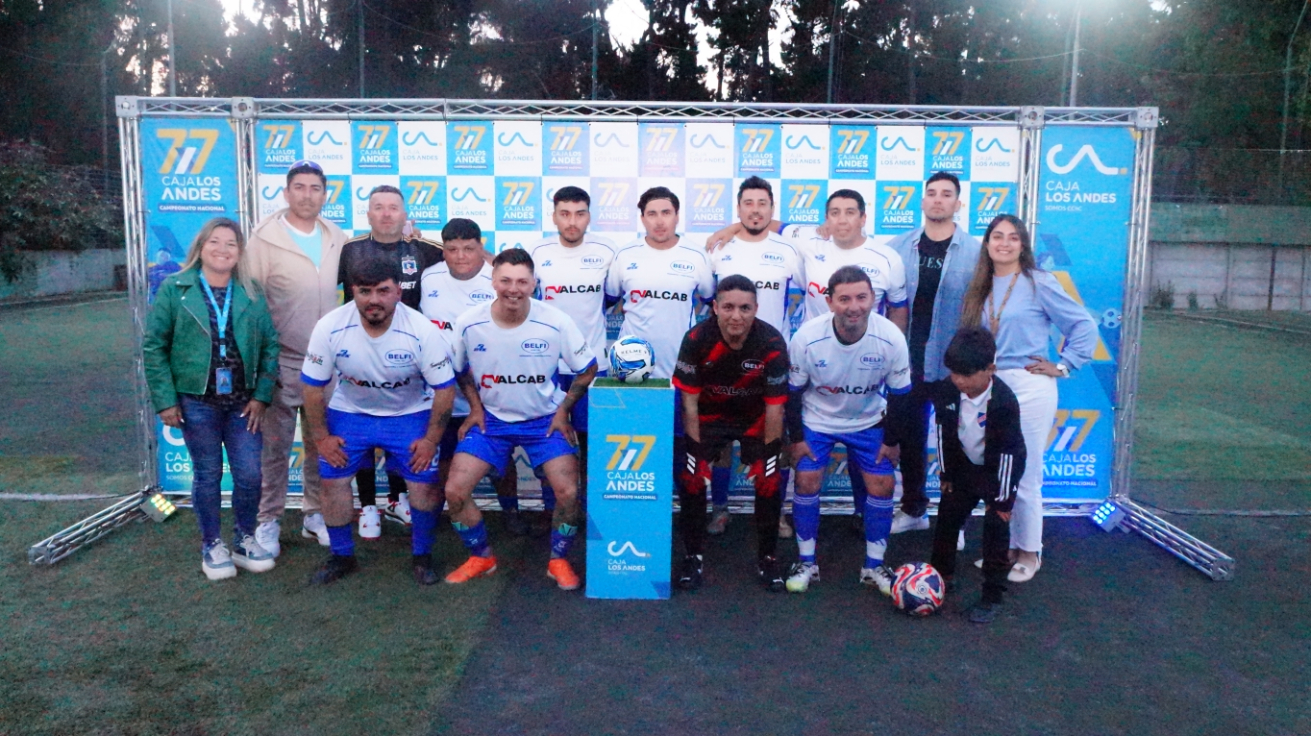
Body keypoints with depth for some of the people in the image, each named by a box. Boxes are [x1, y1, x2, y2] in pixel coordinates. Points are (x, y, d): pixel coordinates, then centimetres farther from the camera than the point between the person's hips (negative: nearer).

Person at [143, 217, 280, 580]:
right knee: (207, 475, 8)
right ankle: (212, 546, 25)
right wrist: (165, 400, -7)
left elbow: (270, 345, 4)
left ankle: (244, 540, 25)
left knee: (250, 475, 3)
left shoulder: (251, 293, 5)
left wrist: (261, 395, -3)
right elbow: (154, 347, -2)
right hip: (196, 402, -2)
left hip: (242, 403, 2)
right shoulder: (174, 289, -2)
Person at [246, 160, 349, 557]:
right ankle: (269, 520, 18)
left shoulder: (336, 238, 6)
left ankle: (314, 515, 27)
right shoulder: (265, 239, -8)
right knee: (276, 446, 4)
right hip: (282, 360, -4)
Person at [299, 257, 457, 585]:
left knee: (424, 483, -9)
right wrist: (320, 436, -7)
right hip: (349, 412, 2)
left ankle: (421, 555, 15)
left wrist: (432, 439, -13)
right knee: (332, 480, -2)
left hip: (410, 414, -1)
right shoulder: (330, 327, -23)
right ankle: (342, 556, 21)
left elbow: (445, 389, -16)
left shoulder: (422, 331, -26)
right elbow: (313, 386, -9)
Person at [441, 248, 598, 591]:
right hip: (490, 418, 2)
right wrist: (475, 408, -3)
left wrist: (563, 410, -9)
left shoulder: (556, 322, -19)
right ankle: (481, 557, 17)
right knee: (455, 490, -9)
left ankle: (559, 561, 12)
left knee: (568, 492, -17)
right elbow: (461, 370, 7)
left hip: (545, 419, -1)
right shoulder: (468, 324, -14)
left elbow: (587, 370, -4)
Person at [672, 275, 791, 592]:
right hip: (709, 416, 0)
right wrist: (697, 451, -14)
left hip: (756, 419, 0)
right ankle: (693, 554, 13)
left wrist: (768, 455, -13)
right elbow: (689, 401, -16)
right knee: (691, 479, -9)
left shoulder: (772, 344, -26)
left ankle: (768, 557, 16)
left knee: (770, 481, -7)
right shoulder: (696, 340, -25)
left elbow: (774, 407, -17)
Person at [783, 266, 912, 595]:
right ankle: (806, 562, 12)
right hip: (816, 419, -1)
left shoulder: (891, 338, -26)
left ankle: (874, 566, 16)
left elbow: (898, 393, -11)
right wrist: (796, 437, -9)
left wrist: (892, 440, -4)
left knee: (882, 485, -3)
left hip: (869, 421, 1)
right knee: (808, 481, -8)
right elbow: (793, 391, -12)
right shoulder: (807, 337, -28)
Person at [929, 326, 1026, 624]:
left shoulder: (1004, 402, -31)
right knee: (946, 518, 11)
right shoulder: (946, 392, -19)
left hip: (999, 470, -5)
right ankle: (941, 576, 29)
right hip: (964, 466, 5)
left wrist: (1001, 498, -19)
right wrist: (945, 474, 4)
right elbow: (943, 432, -3)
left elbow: (1007, 451, -24)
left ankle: (992, 597, 6)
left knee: (996, 528, -5)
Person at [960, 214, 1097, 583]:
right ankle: (1005, 546, 24)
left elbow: (1084, 325, -3)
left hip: (1028, 390, -5)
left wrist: (1063, 365, -4)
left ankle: (1029, 552, 16)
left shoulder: (1039, 283, -4)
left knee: (1024, 478, 0)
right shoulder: (980, 290, 12)